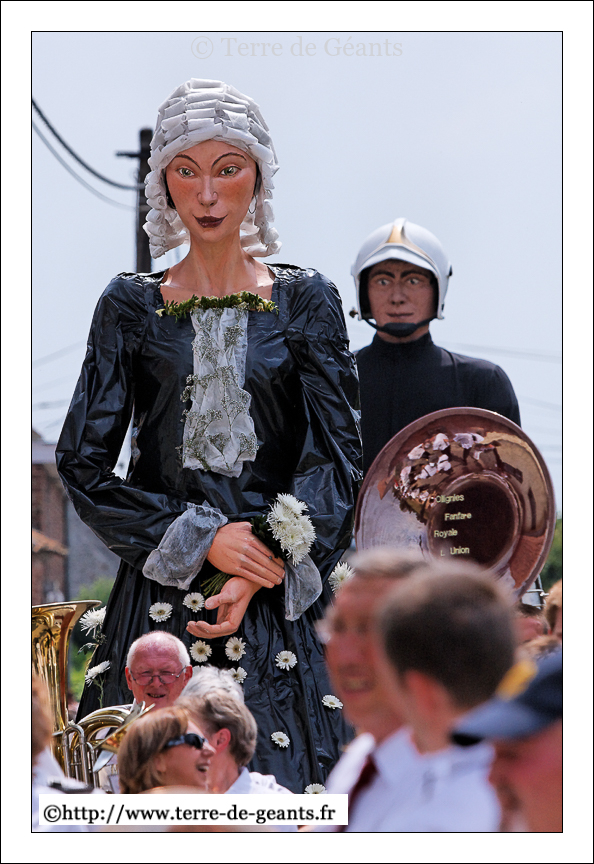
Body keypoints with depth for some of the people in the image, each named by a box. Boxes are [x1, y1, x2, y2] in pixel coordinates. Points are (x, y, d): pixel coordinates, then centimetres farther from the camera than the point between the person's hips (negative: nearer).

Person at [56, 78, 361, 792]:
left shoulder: (306, 301, 6)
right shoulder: (131, 305, 7)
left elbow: (337, 457, -1)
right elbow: (82, 464, 3)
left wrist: (257, 578, -13)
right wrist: (201, 538, -9)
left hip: (279, 601, 0)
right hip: (159, 592, 0)